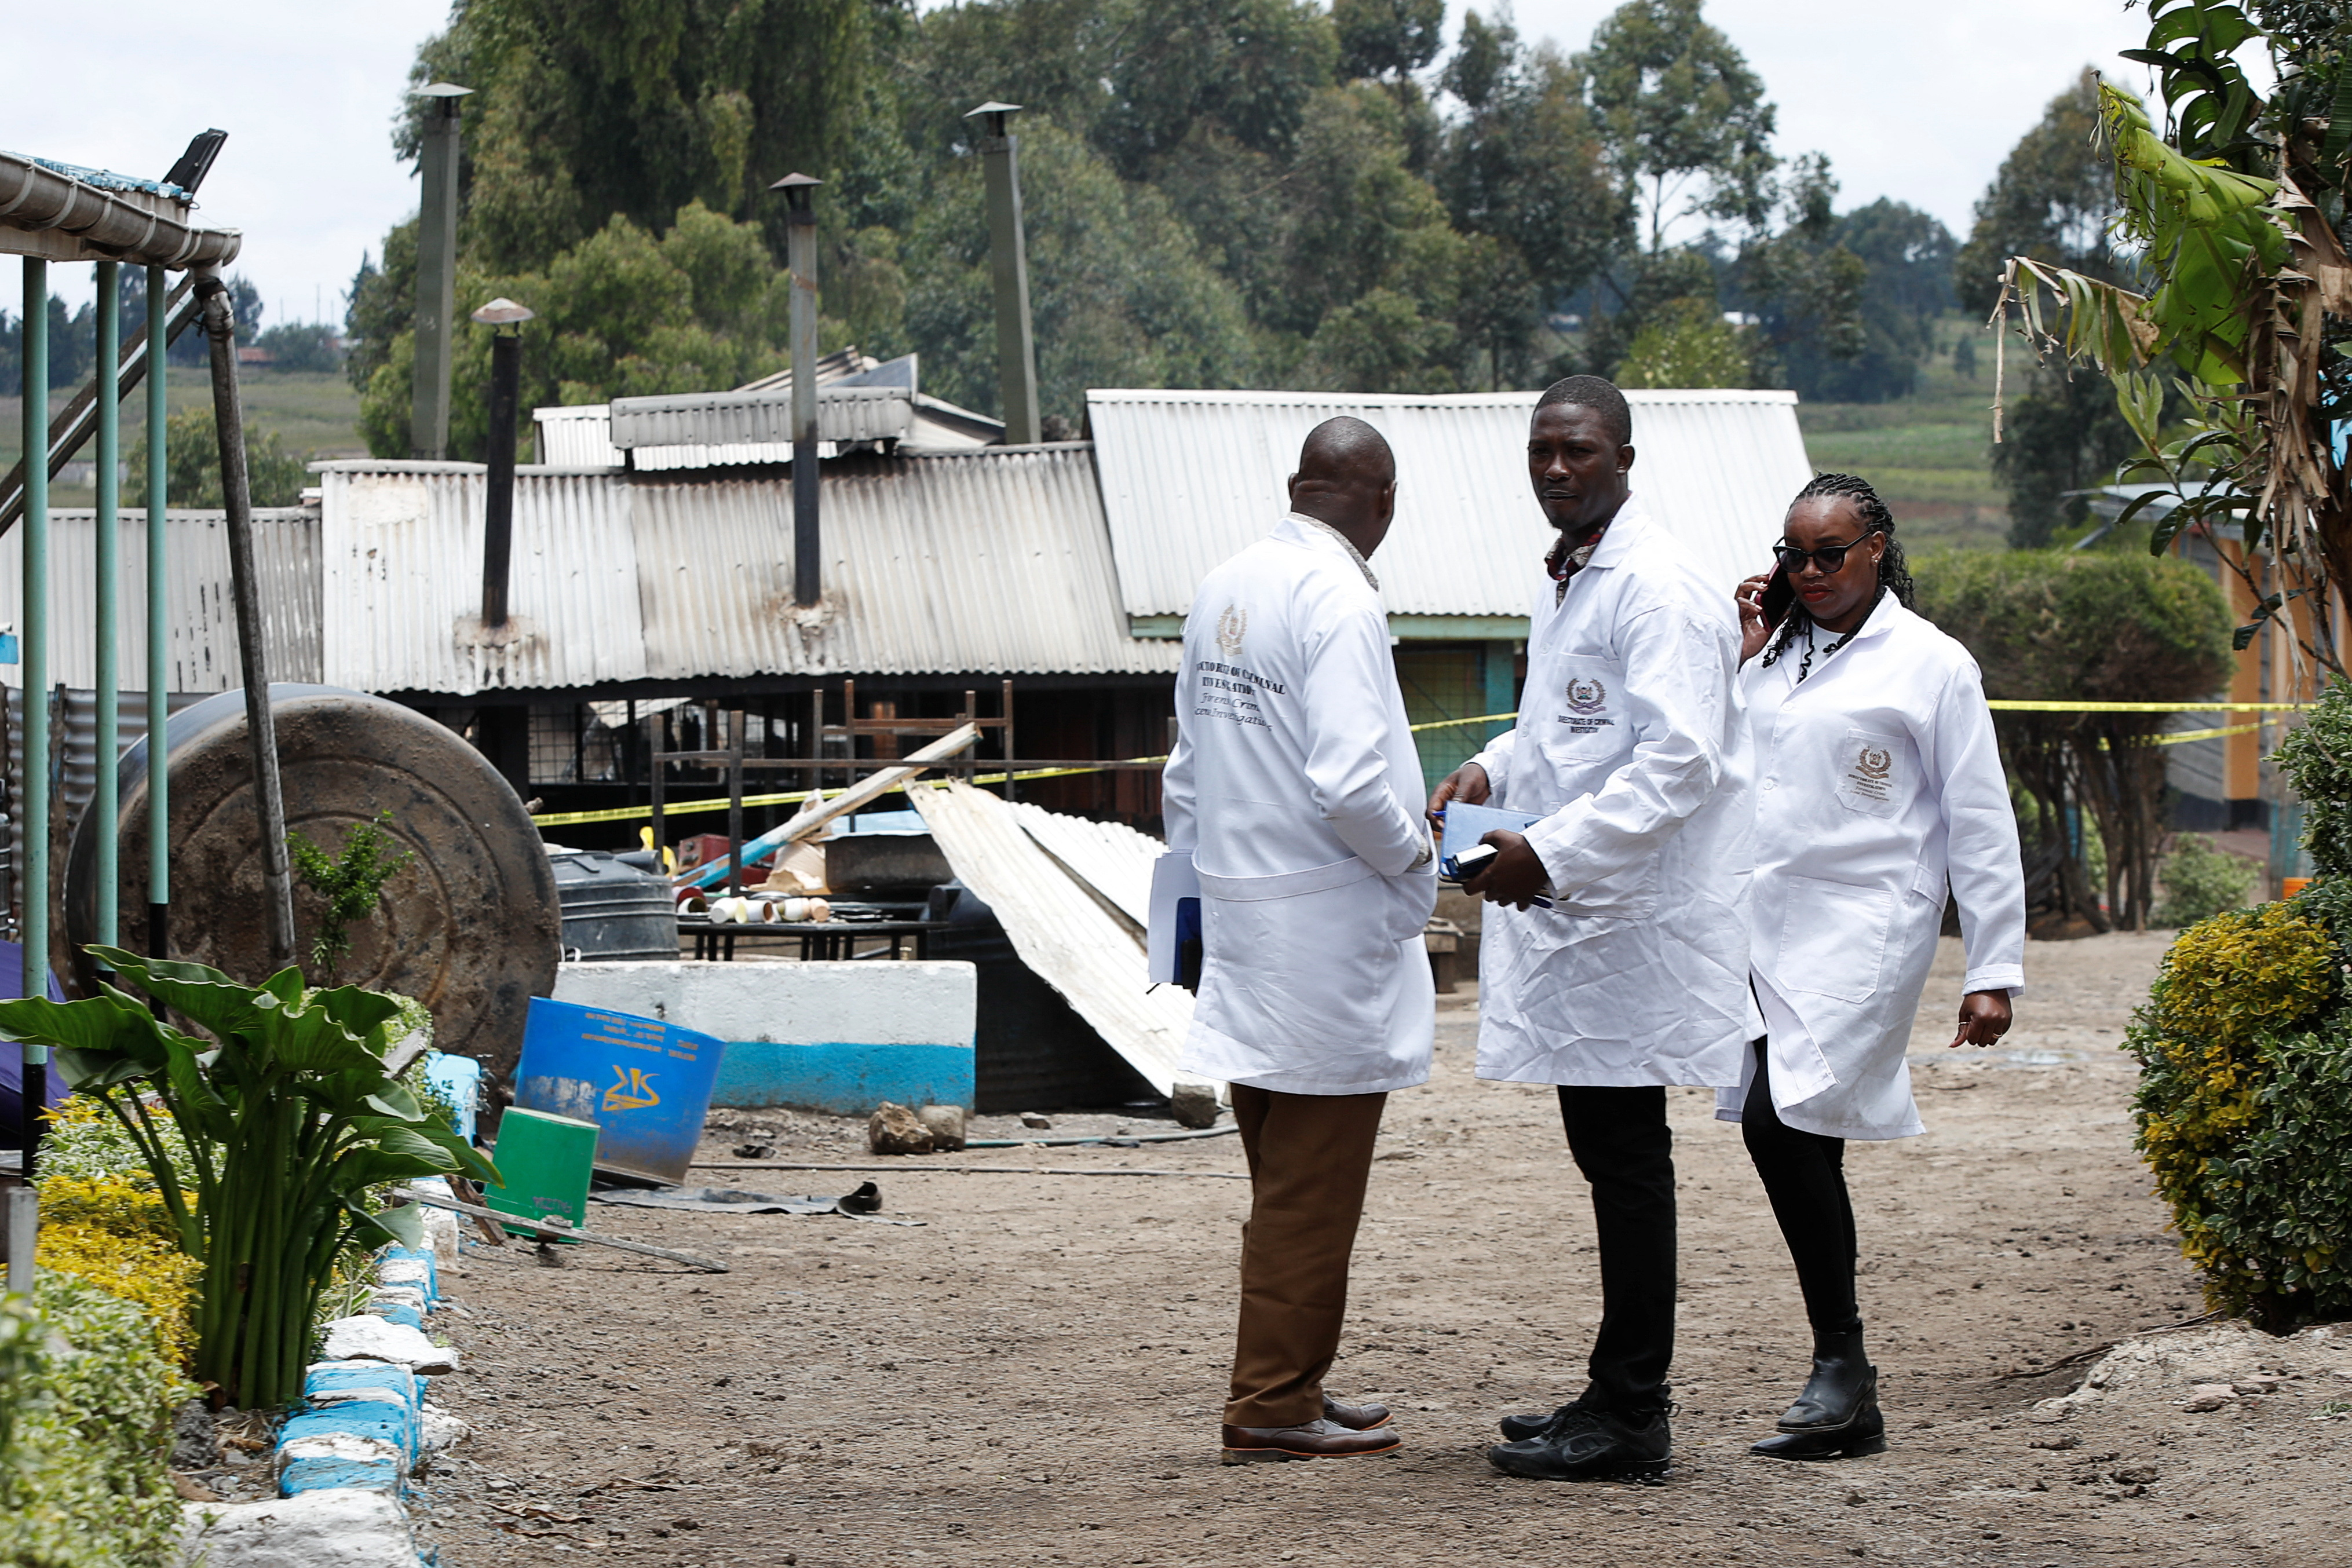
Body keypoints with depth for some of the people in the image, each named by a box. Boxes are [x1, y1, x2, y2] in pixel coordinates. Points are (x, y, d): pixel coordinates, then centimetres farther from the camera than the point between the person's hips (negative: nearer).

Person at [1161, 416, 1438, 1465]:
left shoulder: (1222, 590, 9)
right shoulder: (1338, 602, -17)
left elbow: (1187, 769, 16)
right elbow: (1350, 784, -25)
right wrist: (1415, 862, -8)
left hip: (1243, 927, 8)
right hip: (1327, 930, -8)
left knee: (1290, 1183, 17)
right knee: (1310, 1190, 0)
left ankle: (1286, 1387, 23)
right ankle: (1273, 1406, 4)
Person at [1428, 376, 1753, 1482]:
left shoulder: (1659, 591, -15)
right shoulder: (1566, 580, 17)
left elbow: (1677, 759, -23)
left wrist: (1554, 850, -26)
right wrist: (1494, 770, 13)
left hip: (1632, 919, -10)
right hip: (1575, 910, 10)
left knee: (1626, 1159, -6)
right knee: (1609, 1152, 14)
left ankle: (1629, 1419, -1)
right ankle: (1619, 1391, 22)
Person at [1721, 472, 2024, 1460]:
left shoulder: (1931, 664, 0)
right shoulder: (1776, 655, 16)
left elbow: (1980, 826, -1)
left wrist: (1993, 972, -6)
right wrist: (1742, 661, 5)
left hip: (1863, 925, -6)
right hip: (1765, 926, 6)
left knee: (1781, 1123, -21)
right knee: (1798, 1145, 5)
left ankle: (1841, 1360, -10)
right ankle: (1849, 1411, 11)